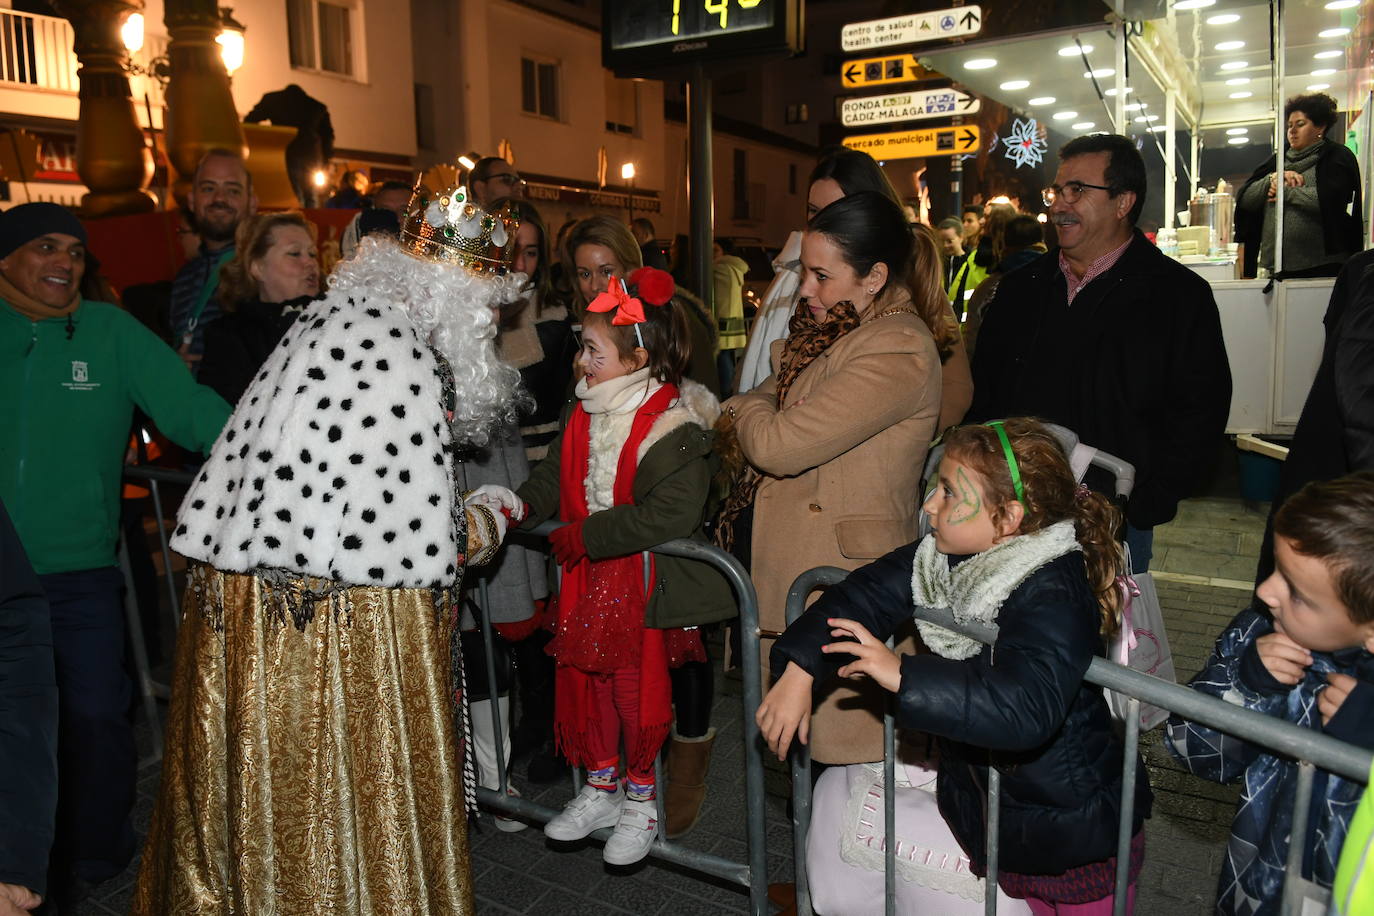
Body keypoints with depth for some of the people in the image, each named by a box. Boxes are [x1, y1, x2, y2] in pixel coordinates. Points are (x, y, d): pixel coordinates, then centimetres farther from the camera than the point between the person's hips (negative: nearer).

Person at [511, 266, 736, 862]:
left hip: (643, 584, -8)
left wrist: (585, 534, -26)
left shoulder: (673, 427, -22)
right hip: (586, 578, 8)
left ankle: (640, 798, 28)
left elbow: (670, 515, -31)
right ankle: (600, 789, 36)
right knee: (585, 679, 16)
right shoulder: (587, 413, 4)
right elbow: (557, 473, 15)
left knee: (637, 687, 4)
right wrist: (523, 505, -5)